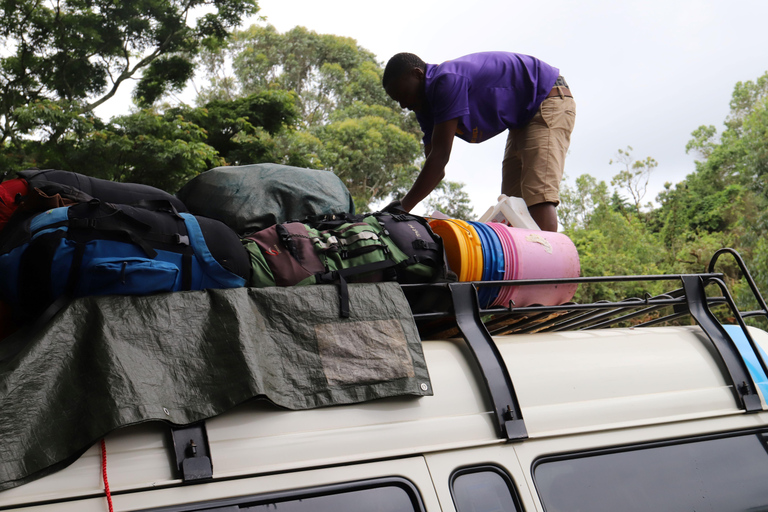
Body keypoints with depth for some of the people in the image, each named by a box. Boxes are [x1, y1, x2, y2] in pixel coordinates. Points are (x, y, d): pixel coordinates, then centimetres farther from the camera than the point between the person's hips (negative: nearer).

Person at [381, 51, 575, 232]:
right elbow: (437, 170, 1)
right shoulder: (426, 108, 4)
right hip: (524, 117, 10)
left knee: (537, 194, -25)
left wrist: (403, 207, -29)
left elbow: (440, 156, -30)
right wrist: (401, 208, -10)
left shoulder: (447, 80, -26)